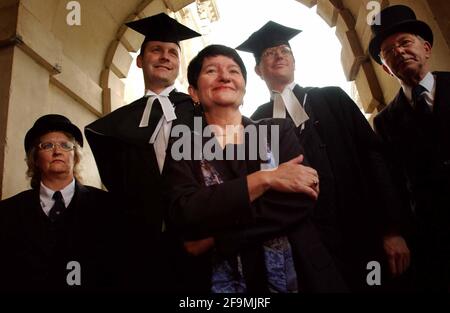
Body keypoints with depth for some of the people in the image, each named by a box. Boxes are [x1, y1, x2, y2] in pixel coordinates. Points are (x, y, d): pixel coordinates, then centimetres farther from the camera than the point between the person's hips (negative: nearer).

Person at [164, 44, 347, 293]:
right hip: (223, 280, -1)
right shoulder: (182, 150, 0)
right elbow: (183, 216, -16)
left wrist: (213, 236, -16)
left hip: (295, 272, 1)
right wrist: (263, 179, -20)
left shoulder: (278, 132, 2)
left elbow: (301, 200, -12)